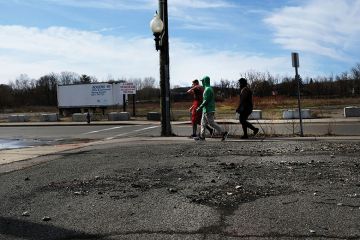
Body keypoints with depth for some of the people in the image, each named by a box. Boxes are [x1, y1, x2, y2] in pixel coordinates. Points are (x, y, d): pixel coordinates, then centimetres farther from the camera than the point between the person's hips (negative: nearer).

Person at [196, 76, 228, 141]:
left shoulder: (208, 89, -16)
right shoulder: (209, 88, 16)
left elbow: (206, 101, -21)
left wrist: (200, 108, -17)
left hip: (208, 110, -10)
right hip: (206, 110, 10)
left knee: (212, 123, -8)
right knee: (203, 123, 11)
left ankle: (224, 132, -5)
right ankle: (202, 136, 13)